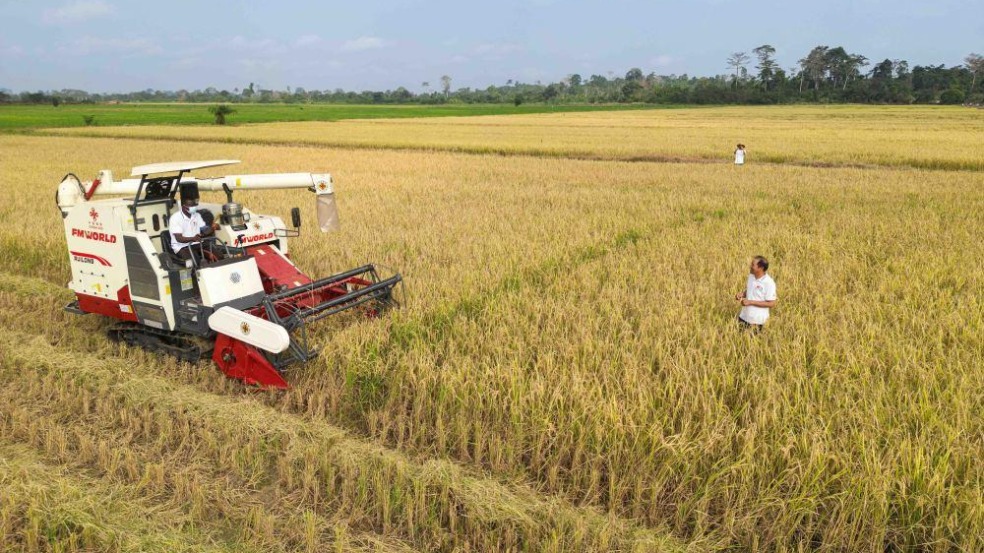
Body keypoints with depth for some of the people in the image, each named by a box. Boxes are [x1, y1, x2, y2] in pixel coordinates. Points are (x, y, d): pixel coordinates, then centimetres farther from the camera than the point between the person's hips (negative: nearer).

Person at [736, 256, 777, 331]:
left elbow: (771, 304, -19)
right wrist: (742, 294, -5)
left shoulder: (769, 283, -20)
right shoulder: (751, 276, 1)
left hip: (756, 321, -6)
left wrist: (751, 302, -23)